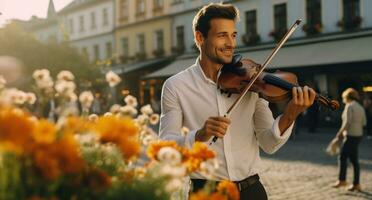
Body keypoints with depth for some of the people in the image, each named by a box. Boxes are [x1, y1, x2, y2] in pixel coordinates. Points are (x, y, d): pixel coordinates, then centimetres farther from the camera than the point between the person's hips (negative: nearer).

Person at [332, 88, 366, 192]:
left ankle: (342, 180, 1)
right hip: (358, 134, 9)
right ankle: (356, 184, 11)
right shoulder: (360, 107, 14)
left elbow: (347, 122, -17)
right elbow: (363, 122, 12)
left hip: (351, 135, -9)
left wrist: (340, 132, -8)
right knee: (354, 159, 10)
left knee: (343, 157, -2)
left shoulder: (349, 106, -10)